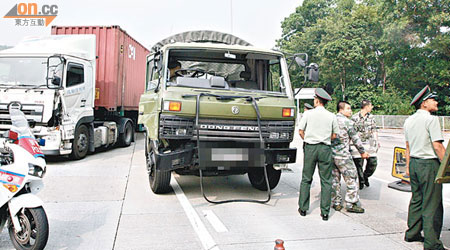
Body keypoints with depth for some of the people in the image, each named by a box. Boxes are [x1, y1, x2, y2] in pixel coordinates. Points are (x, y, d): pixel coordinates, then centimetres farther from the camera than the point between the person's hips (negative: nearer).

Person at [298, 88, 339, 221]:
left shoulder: (308, 113, -1)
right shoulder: (332, 116, 2)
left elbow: (301, 131, 1)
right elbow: (334, 135, 6)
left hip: (310, 147, 0)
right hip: (325, 148, 1)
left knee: (306, 179, 10)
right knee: (326, 181, 5)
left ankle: (303, 209, 16)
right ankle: (325, 212, 8)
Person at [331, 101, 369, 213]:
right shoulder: (347, 122, -9)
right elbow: (355, 138, -4)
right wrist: (362, 152, 8)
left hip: (331, 153, 7)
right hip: (343, 155, -7)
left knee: (335, 179, 13)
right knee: (352, 179, 3)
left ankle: (336, 203, 19)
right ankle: (351, 204, 6)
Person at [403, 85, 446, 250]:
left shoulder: (409, 120, 11)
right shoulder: (431, 119, -12)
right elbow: (437, 146, -16)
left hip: (414, 163, 8)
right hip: (429, 164, -8)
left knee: (416, 199, 16)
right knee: (432, 204, -2)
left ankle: (412, 233, 24)